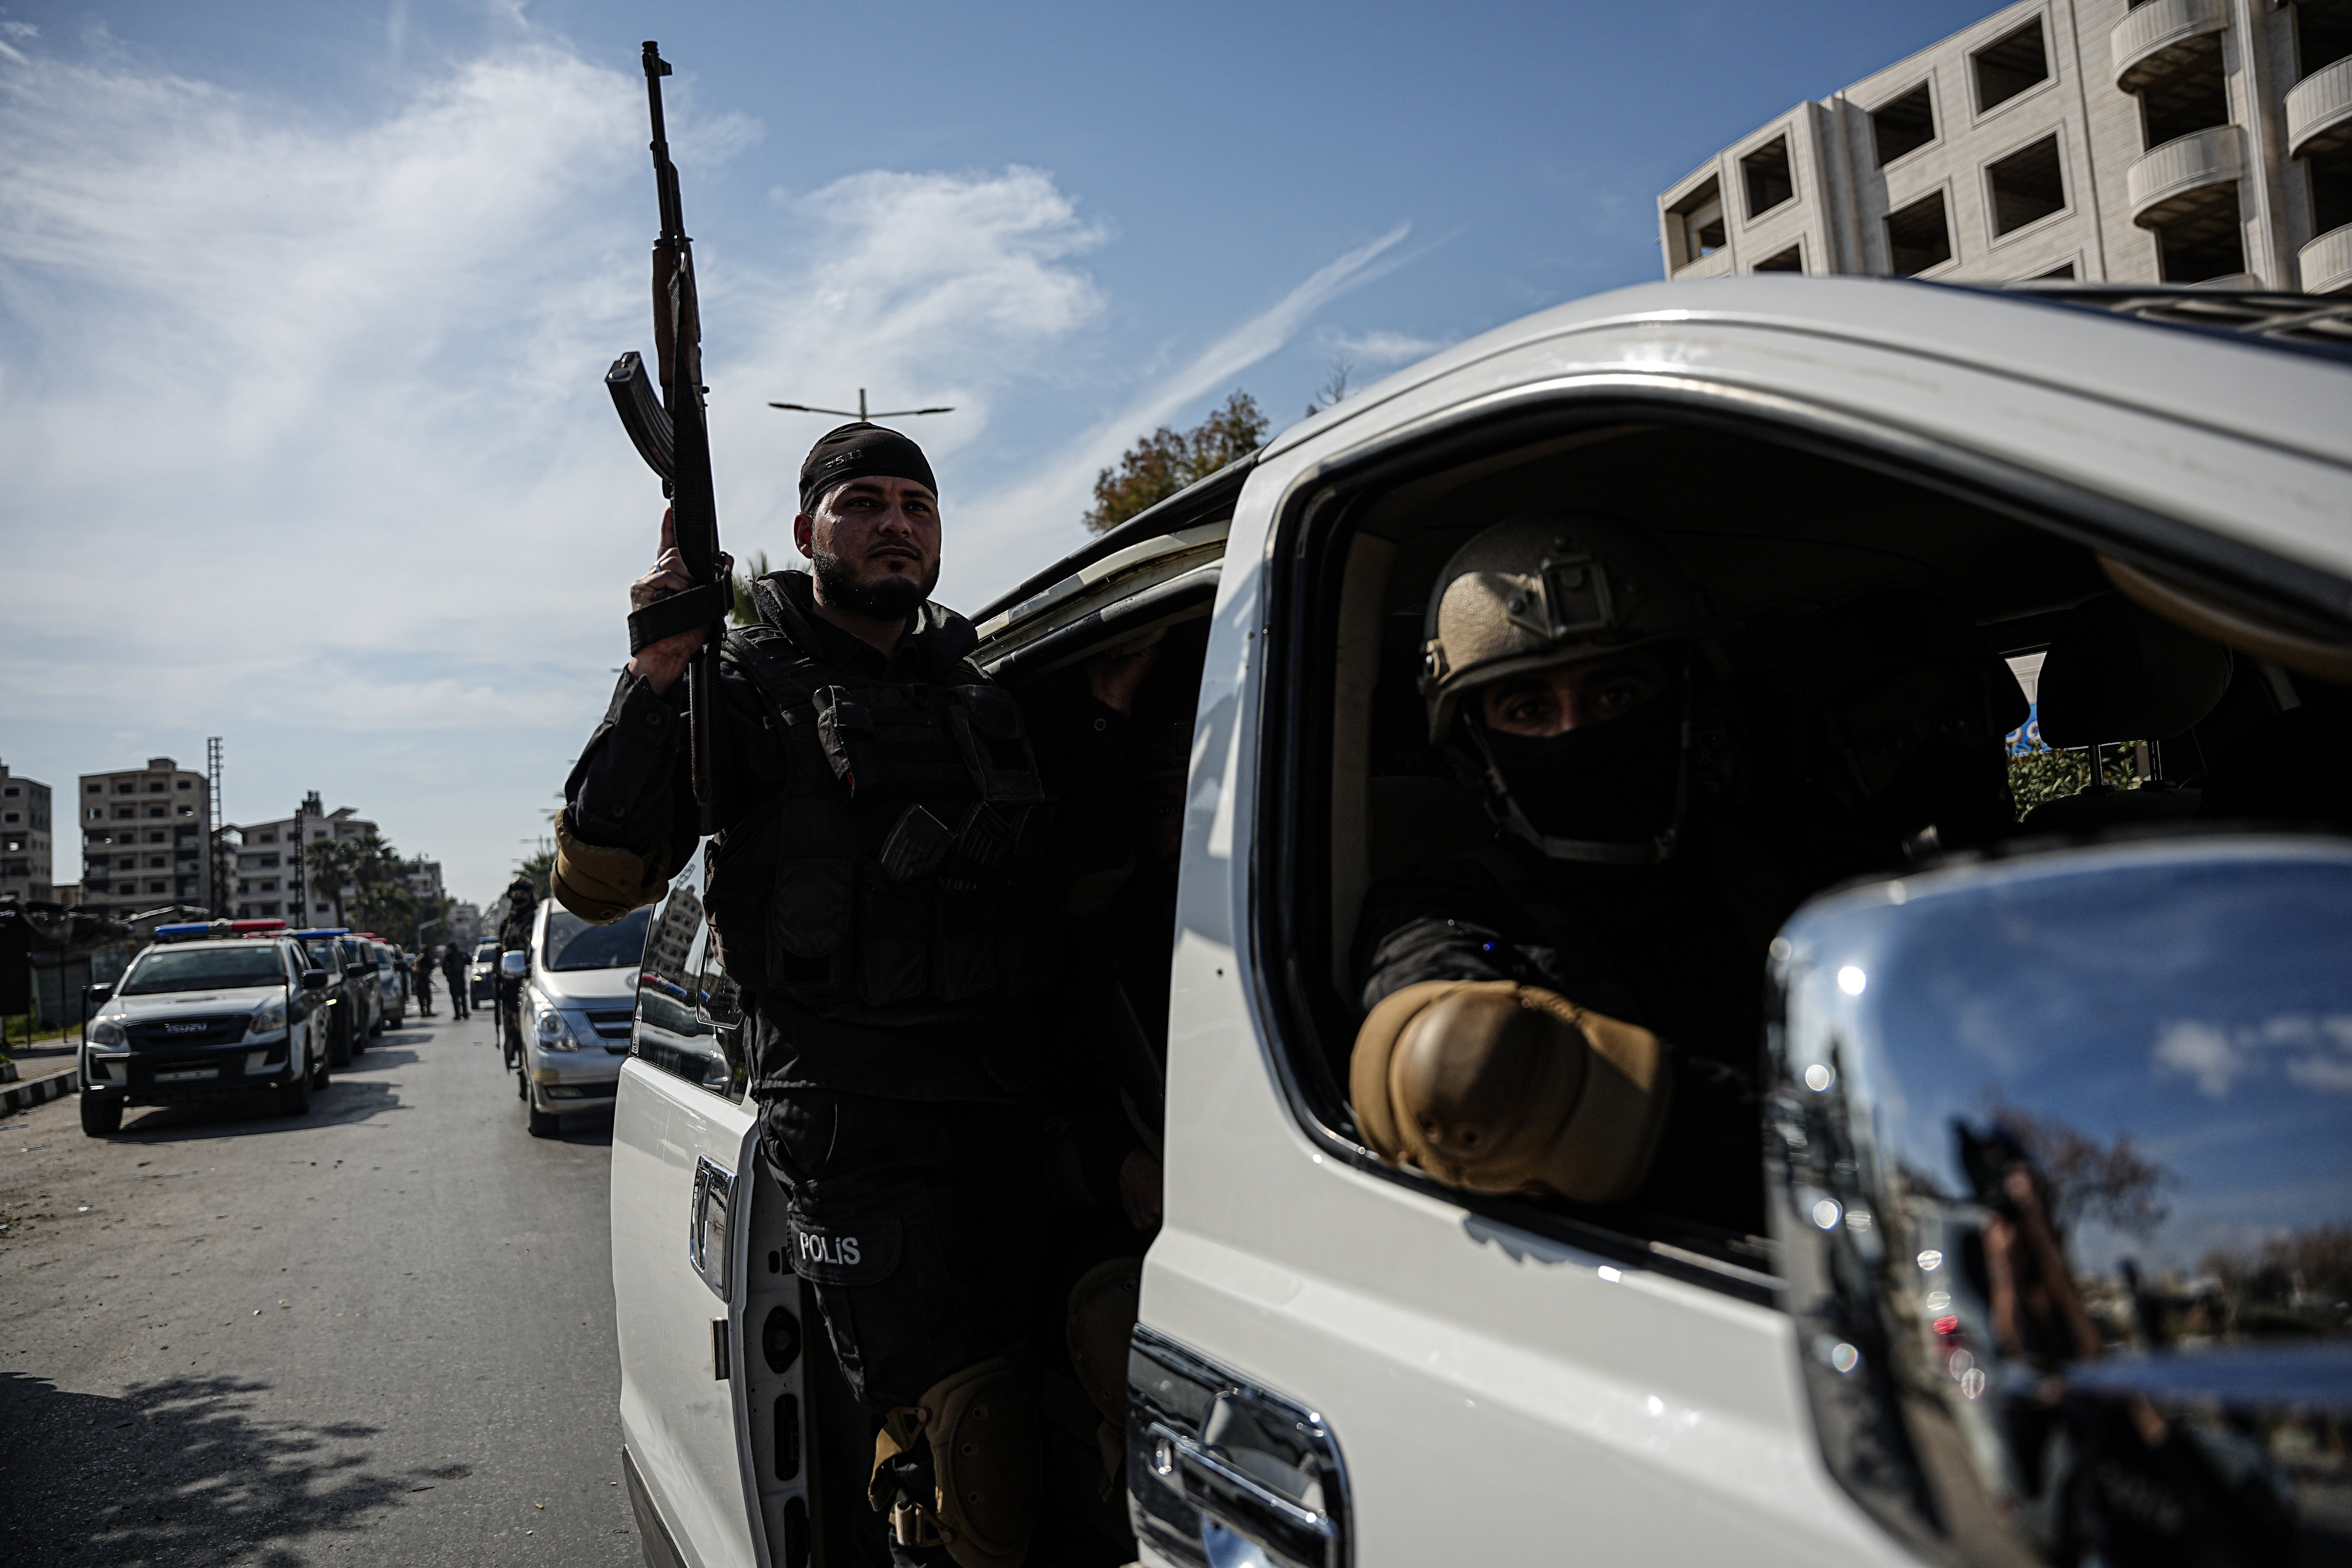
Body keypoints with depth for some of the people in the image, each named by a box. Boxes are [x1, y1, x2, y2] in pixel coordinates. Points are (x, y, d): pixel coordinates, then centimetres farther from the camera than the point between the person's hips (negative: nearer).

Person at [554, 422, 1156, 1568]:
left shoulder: (988, 685, 18)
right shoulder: (752, 685, 2)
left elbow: (1083, 861, 21)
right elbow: (597, 880, -7)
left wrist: (1107, 718, 7)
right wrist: (656, 681, -17)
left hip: (1011, 1105, 5)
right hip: (852, 1119, -5)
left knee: (1013, 1417, 12)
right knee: (956, 1431, -12)